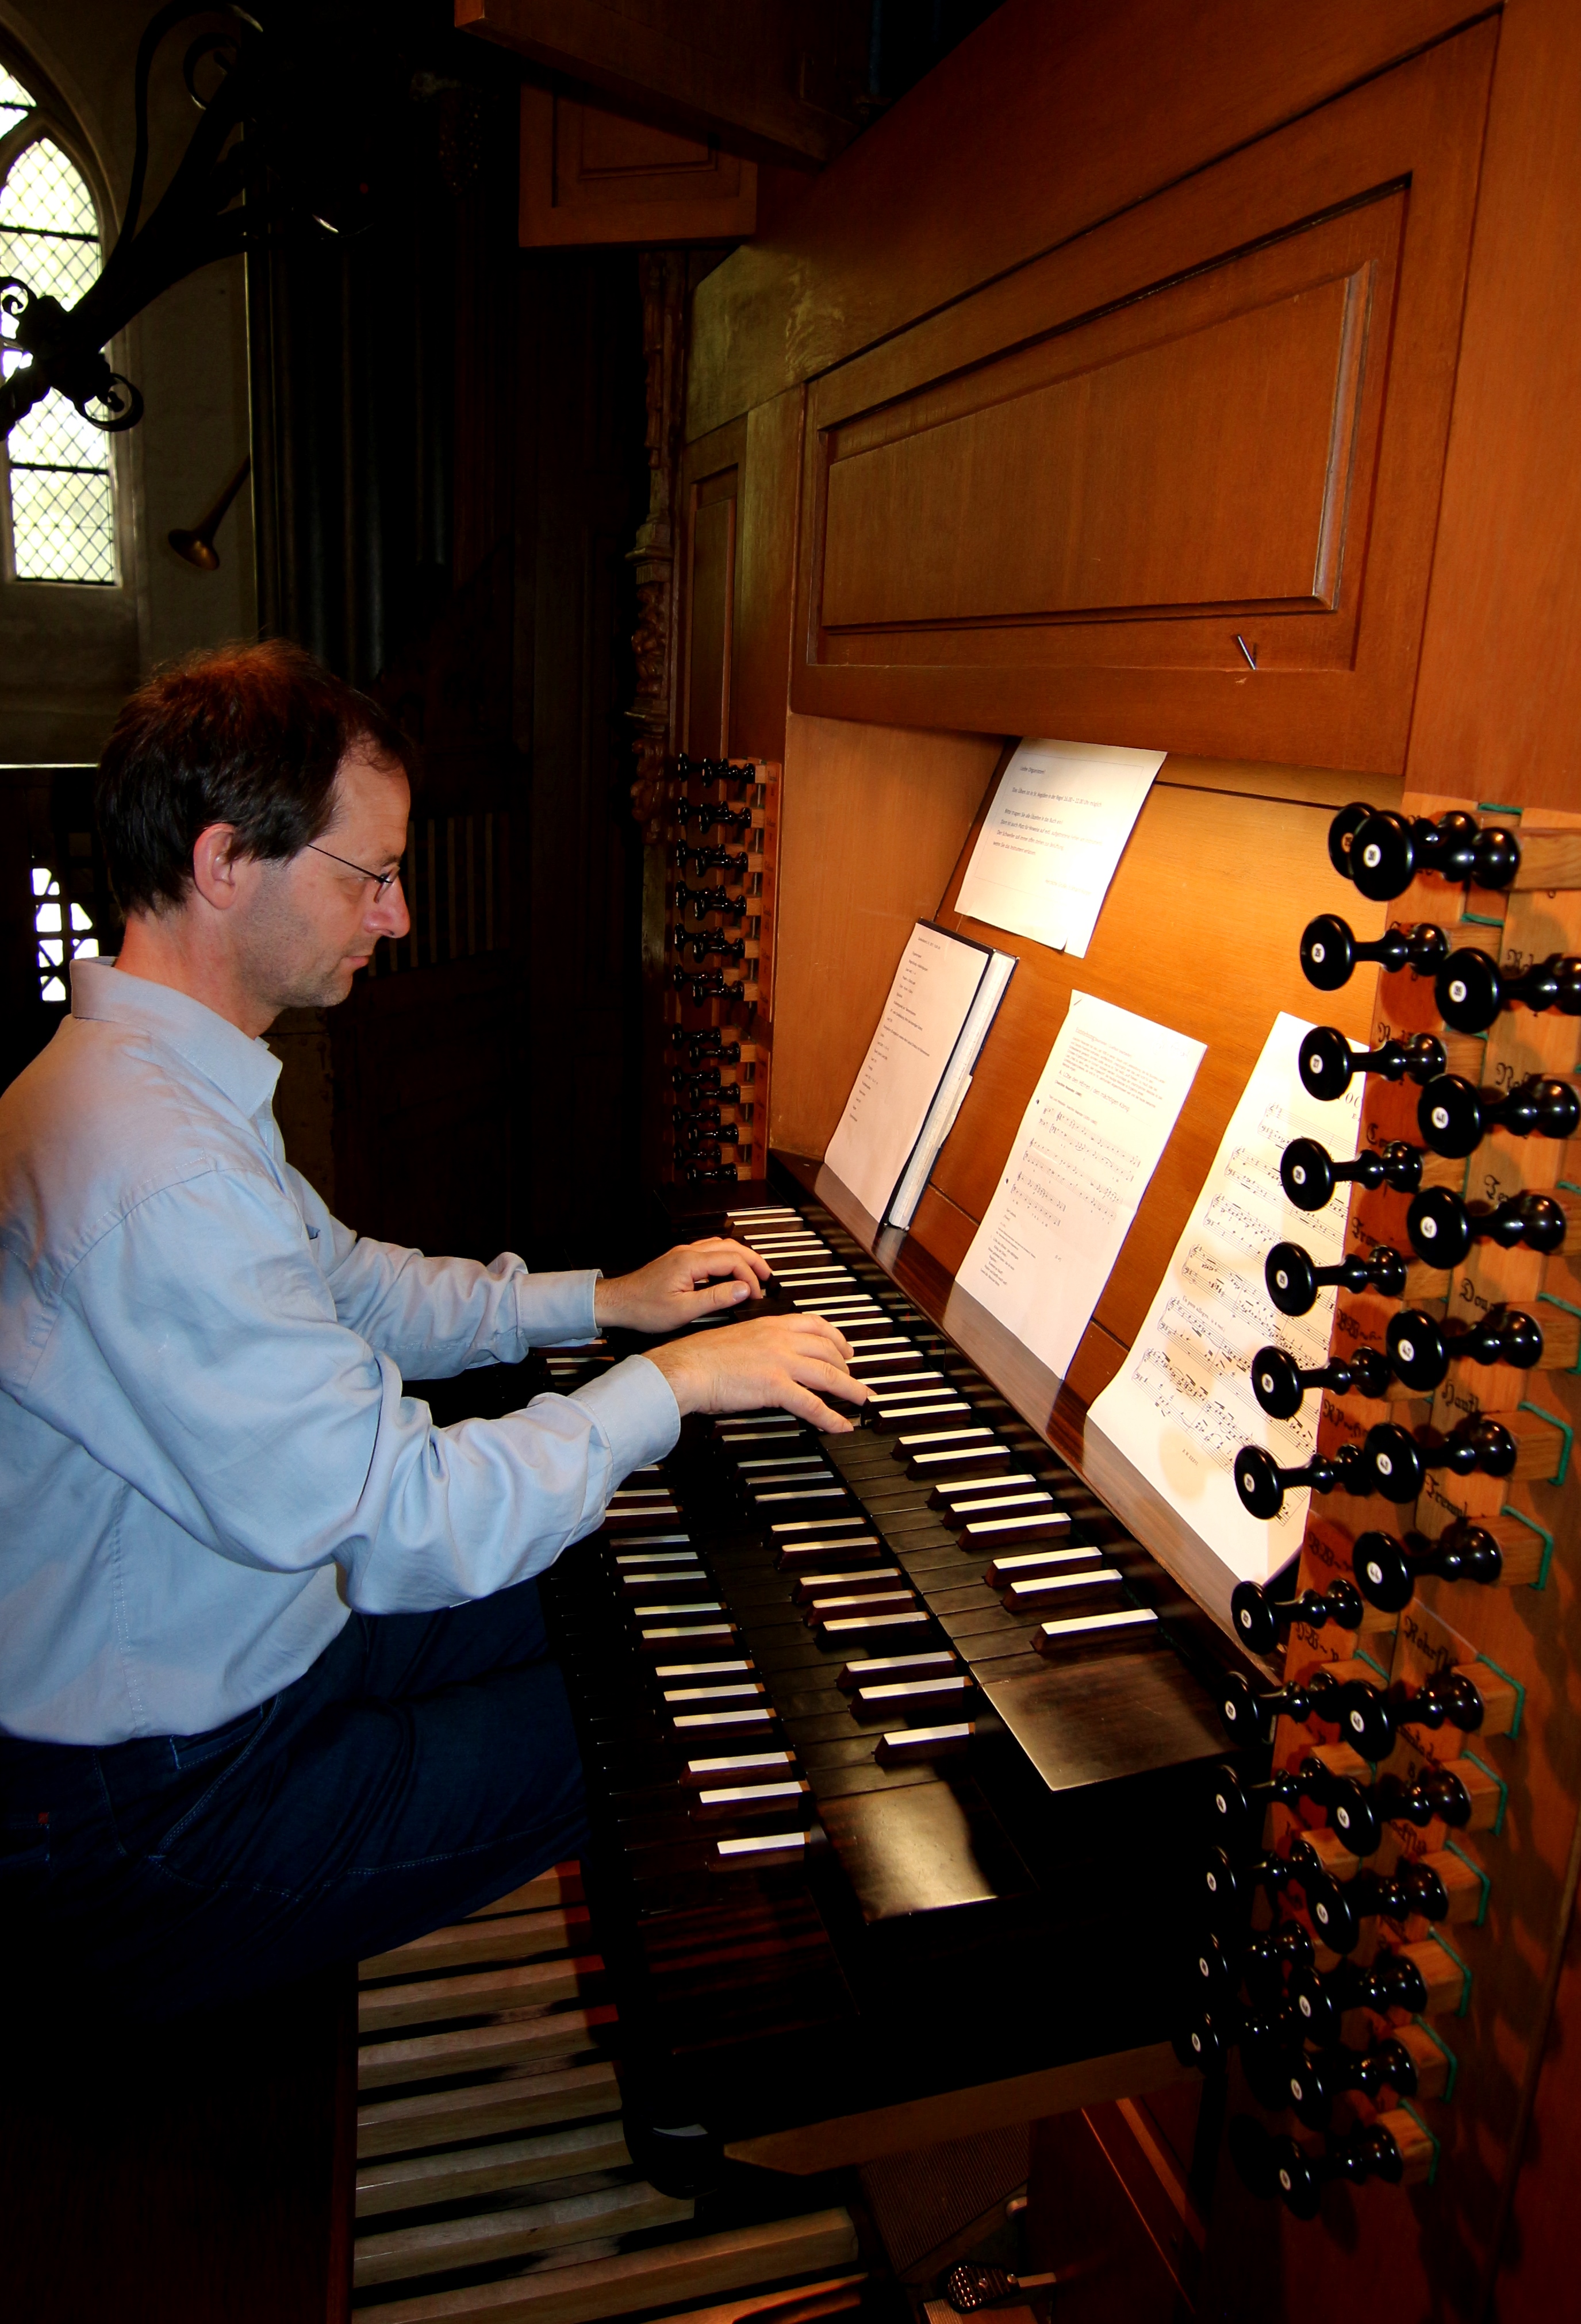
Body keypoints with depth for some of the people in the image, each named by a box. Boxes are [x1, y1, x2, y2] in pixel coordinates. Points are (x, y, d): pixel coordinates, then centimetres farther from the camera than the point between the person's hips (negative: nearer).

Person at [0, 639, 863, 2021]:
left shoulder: (158, 1079, 4)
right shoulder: (153, 1163, -33)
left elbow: (351, 1292, 16)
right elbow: (405, 1524, -33)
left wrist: (606, 1299, 10)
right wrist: (664, 1386, -20)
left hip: (234, 1634, 10)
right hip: (151, 1803, -10)